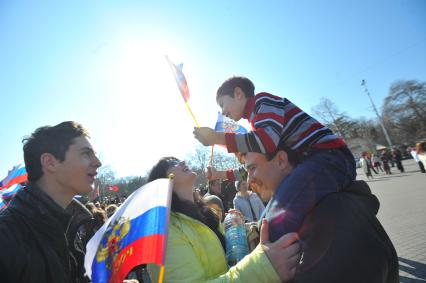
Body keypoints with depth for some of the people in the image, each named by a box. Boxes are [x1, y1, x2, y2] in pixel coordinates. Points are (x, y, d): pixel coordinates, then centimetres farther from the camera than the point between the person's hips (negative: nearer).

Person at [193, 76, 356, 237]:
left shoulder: (262, 100, -2)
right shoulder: (255, 117, 24)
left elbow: (268, 140, -22)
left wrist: (217, 138, -13)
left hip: (329, 156, -10)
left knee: (278, 222, -31)